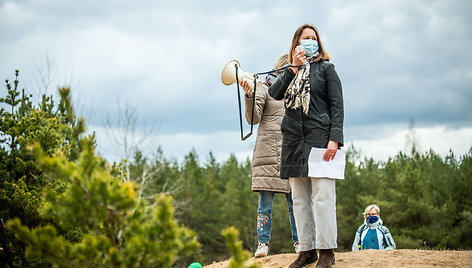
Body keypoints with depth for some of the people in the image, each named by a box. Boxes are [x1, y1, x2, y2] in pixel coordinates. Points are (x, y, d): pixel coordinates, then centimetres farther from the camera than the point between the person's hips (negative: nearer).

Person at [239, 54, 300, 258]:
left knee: (295, 200, 2)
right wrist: (249, 96, -20)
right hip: (268, 150, -4)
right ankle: (263, 244, -2)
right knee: (266, 201, -5)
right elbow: (253, 118, -7)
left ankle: (298, 241, 8)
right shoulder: (265, 88, 5)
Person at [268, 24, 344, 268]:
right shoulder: (289, 71, 19)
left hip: (319, 137, -4)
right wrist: (293, 68, -7)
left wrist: (334, 138, -11)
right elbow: (275, 93, 1)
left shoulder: (325, 68, 7)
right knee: (299, 199, 4)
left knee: (322, 195, -10)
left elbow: (337, 105, 0)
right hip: (293, 140, 5)